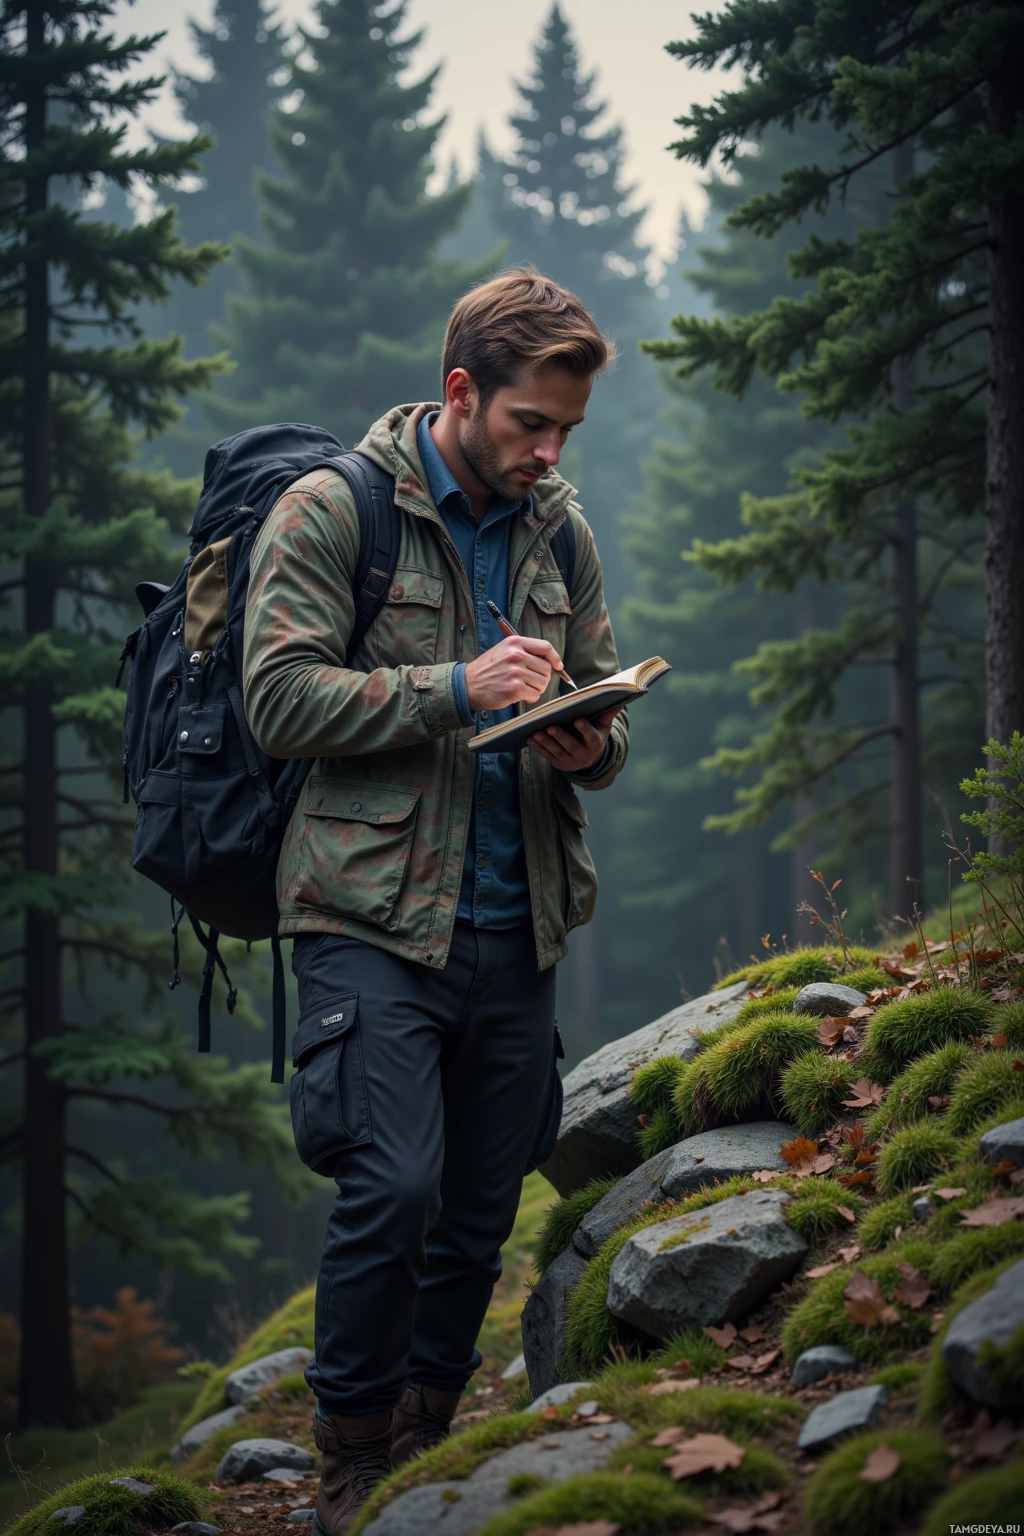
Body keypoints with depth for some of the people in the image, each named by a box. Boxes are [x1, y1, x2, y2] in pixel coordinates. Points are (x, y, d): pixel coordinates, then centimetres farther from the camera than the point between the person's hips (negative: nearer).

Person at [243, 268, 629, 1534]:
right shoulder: (330, 512, -2)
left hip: (515, 925, 6)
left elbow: (606, 717, 21)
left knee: (484, 1207, 8)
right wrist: (458, 689, -18)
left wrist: (589, 744, -4)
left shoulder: (560, 533, 15)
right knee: (396, 1184, -16)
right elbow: (279, 697, -10)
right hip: (373, 916, -5)